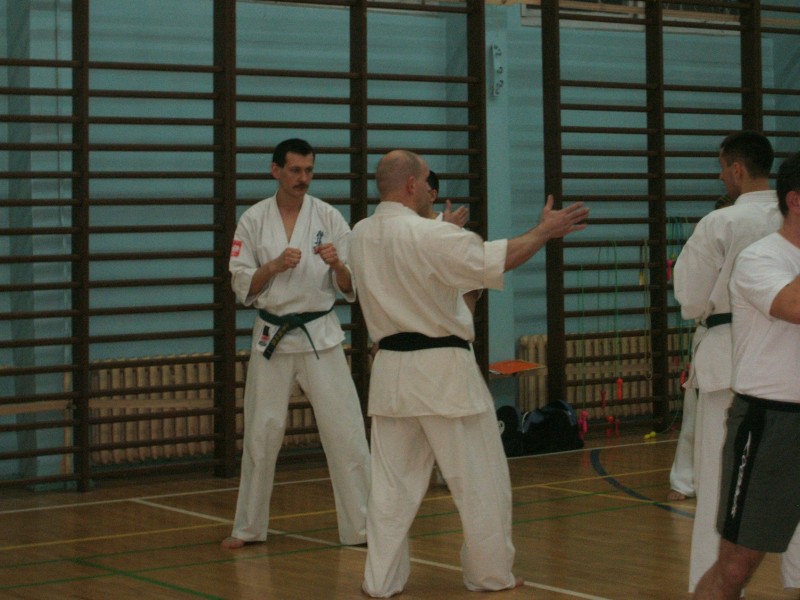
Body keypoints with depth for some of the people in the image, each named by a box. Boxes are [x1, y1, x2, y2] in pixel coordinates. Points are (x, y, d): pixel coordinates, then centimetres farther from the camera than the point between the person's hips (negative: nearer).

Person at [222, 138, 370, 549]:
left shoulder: (329, 218, -1)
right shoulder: (254, 219, 0)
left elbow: (351, 289, 0)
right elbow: (243, 287, -2)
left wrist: (337, 264, -20)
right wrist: (275, 266, -18)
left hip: (321, 336, 0)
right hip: (272, 337, 1)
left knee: (345, 432, -3)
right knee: (261, 434, 7)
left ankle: (363, 526, 5)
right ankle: (249, 527, 21)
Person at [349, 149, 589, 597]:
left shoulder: (362, 236, 3)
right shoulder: (430, 235, -18)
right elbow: (497, 260, -15)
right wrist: (544, 232, -3)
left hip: (391, 370, 6)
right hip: (443, 371, -6)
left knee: (393, 482, 12)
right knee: (480, 480, 9)